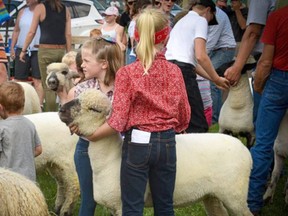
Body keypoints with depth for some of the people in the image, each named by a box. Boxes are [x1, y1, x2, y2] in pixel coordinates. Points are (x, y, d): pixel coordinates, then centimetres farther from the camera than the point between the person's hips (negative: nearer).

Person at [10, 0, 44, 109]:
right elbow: (16, 31, 17)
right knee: (18, 79, 5)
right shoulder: (22, 12, 13)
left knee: (38, 80, -6)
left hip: (38, 51, -5)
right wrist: (12, 48, 9)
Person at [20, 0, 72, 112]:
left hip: (46, 50, -3)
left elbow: (32, 32, -1)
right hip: (61, 50, 4)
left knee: (48, 87, -1)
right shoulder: (65, 10, 9)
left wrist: (23, 50, 7)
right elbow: (68, 34, 6)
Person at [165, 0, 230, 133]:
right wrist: (216, 79, 4)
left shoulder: (181, 22, 31)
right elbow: (200, 56, -7)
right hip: (182, 70, -9)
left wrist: (212, 78, 29)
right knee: (198, 125, -7)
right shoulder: (200, 21, 5)